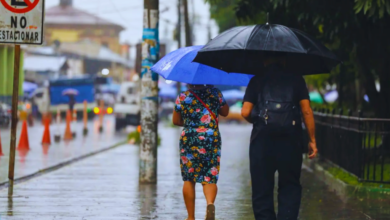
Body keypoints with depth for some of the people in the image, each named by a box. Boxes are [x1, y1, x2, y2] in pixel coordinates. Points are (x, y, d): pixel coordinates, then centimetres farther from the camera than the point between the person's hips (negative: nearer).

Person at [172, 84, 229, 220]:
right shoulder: (215, 93, 1)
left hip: (189, 139, 0)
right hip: (212, 140, 1)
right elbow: (225, 112, 15)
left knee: (189, 179, 9)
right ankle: (210, 203, -26)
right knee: (210, 177, 4)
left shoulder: (182, 97, 0)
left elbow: (176, 121, 9)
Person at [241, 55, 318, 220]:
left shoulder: (256, 81, 7)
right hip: (290, 139, 0)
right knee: (290, 187, 8)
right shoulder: (296, 80, 7)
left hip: (262, 138, 0)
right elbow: (306, 111, 0)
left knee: (261, 188, 7)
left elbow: (245, 112, 0)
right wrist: (312, 140, 4)